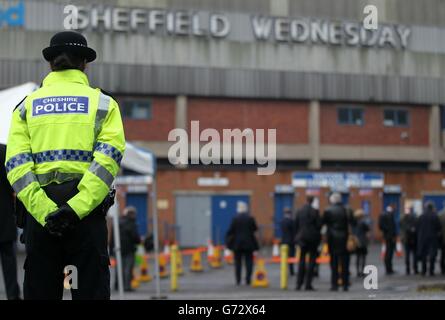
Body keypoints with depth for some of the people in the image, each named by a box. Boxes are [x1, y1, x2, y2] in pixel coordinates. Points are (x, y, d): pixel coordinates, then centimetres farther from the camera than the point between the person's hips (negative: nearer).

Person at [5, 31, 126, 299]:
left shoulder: (27, 105, 13)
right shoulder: (103, 103, 8)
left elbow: (16, 164, -2)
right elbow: (108, 157, -8)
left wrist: (44, 211, -11)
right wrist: (78, 207, -16)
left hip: (39, 210, 2)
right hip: (87, 209, -2)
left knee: (40, 290, 7)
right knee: (91, 289, 0)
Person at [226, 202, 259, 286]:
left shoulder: (235, 219, -7)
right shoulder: (250, 218, -4)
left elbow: (231, 230, -5)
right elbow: (255, 229, 3)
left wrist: (227, 239, 12)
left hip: (237, 243, 0)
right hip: (249, 243, 0)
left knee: (238, 262, 6)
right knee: (249, 262, 5)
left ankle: (238, 280, 5)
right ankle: (248, 280, -1)